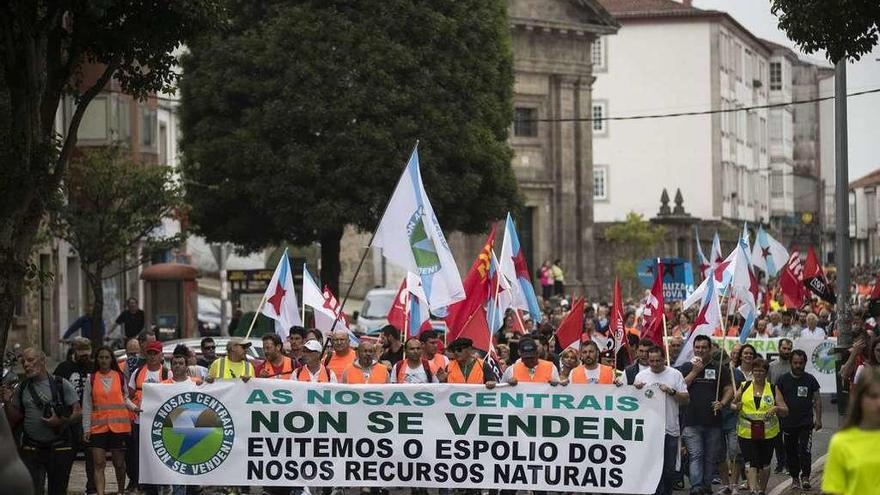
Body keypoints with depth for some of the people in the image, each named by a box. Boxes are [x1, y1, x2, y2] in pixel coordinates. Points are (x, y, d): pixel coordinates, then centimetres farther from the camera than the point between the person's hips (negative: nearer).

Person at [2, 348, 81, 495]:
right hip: (31, 450, 2)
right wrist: (7, 403, -5)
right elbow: (14, 421, 11)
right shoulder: (22, 389, 9)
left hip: (58, 448, -2)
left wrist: (61, 421, -17)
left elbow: (77, 413, -1)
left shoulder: (61, 385, 0)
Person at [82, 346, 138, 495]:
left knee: (119, 463, 9)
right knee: (99, 464, -7)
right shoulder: (91, 379, 4)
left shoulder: (120, 377, 5)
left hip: (119, 425, 0)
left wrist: (134, 407, -6)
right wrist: (86, 428, 0)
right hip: (98, 426, 0)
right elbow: (87, 406, 5)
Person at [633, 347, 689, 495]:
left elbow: (686, 399, 3)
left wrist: (671, 391, -12)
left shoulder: (675, 374, 4)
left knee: (669, 469, 6)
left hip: (670, 429, 0)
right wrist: (636, 388, -8)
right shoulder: (641, 375, 7)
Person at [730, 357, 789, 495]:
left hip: (768, 433, 1)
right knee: (751, 463, -12)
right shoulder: (744, 387, 5)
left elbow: (785, 411, 2)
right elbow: (733, 404, 13)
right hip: (747, 432, -1)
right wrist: (736, 407, -10)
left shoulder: (773, 389, 3)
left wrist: (776, 408, -20)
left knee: (764, 463, 13)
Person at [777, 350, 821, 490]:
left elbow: (817, 400, 8)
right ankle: (795, 478, 19)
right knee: (791, 452, 7)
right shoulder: (783, 380, 5)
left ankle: (805, 476, -6)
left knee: (804, 450, -13)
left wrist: (818, 419, 1)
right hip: (788, 424, 2)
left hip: (806, 422, -2)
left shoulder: (810, 380, 5)